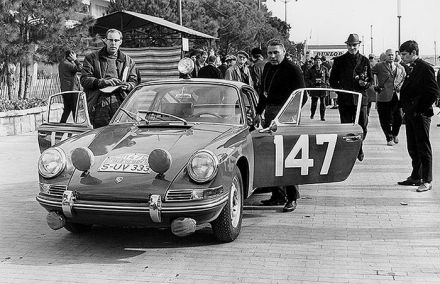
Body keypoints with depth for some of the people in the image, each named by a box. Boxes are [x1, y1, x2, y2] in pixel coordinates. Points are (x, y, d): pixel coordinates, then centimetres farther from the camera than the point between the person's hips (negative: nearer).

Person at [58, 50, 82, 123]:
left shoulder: (61, 63, 15)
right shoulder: (67, 64, -16)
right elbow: (80, 68, -23)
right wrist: (75, 59, -12)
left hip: (64, 90, 9)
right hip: (71, 89, -9)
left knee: (67, 109, 15)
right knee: (75, 109, -1)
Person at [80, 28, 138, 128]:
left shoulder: (128, 61, 21)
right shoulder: (92, 58, 13)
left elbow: (134, 82, 16)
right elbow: (84, 80, 2)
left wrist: (127, 86, -8)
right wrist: (104, 82, -12)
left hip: (120, 104, 1)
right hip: (99, 105, -1)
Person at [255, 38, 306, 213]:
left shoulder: (293, 70, -8)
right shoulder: (267, 68, 15)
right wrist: (259, 112, 22)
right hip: (270, 115, 8)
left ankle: (292, 198, 0)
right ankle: (277, 195, 18)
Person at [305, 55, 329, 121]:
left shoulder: (324, 69, 6)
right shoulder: (310, 70, 2)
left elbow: (327, 77, 17)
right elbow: (306, 78, 8)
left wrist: (326, 83, 5)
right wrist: (310, 83, -3)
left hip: (322, 87, 1)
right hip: (314, 87, -1)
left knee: (322, 103, 0)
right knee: (314, 102, 3)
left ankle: (322, 117, 6)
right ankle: (312, 114, 25)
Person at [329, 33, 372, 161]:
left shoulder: (364, 61, 8)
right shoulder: (339, 61, 5)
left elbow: (370, 79, 12)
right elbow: (332, 80, 8)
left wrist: (365, 83, -10)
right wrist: (339, 89, -7)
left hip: (360, 98, 1)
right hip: (344, 99, -1)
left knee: (362, 127, 3)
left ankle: (359, 148, 28)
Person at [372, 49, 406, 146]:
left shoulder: (400, 68, 14)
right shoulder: (379, 66, 2)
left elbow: (405, 79, 26)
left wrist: (400, 87, 9)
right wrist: (375, 86, -6)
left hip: (397, 97, 3)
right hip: (384, 97, -3)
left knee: (398, 118, 2)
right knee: (385, 120, 1)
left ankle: (395, 134, 28)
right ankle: (389, 138, 16)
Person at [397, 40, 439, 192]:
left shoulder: (425, 68, -12)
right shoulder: (410, 69, 14)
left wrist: (421, 109, -16)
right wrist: (405, 108, 10)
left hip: (420, 115, -9)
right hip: (410, 114, 9)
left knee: (423, 148, -1)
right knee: (412, 148, 14)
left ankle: (427, 181, 6)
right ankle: (416, 177, 25)